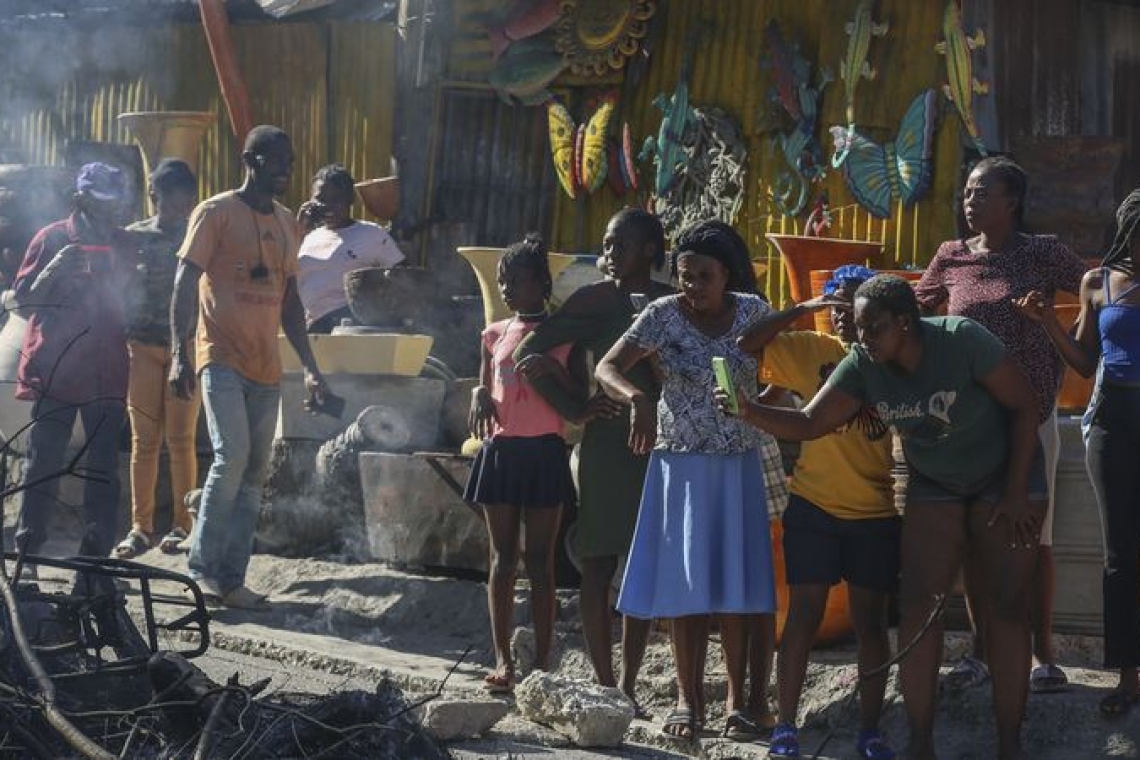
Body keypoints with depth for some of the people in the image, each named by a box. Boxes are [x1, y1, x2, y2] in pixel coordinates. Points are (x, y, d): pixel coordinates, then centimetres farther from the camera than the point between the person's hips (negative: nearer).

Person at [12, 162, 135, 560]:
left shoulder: (124, 244, 12)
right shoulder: (52, 238, 2)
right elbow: (23, 300, 2)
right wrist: (54, 270, -14)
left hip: (107, 374, 3)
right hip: (54, 372, -3)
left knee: (104, 469, -1)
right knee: (43, 466, -2)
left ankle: (96, 557, 3)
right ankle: (27, 554, 3)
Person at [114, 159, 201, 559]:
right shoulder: (134, 236, 8)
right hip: (142, 345, 1)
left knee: (181, 438, -2)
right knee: (144, 439, 1)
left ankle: (181, 525, 5)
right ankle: (140, 526, 5)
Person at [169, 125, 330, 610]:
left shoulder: (287, 223, 16)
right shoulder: (216, 213, -3)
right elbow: (185, 284, -7)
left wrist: (310, 367, 14)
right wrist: (179, 354, -17)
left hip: (266, 367, 6)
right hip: (221, 358, -6)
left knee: (252, 476, 3)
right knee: (232, 458, -19)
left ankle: (231, 579, 7)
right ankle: (203, 566, -8)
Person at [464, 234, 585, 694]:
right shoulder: (495, 335, 12)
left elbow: (581, 399, -1)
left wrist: (549, 366, -16)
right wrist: (479, 394, -6)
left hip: (544, 452, -3)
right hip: (500, 450, 3)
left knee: (540, 562, -1)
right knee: (503, 559, 4)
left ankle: (542, 663, 2)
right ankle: (503, 659, 7)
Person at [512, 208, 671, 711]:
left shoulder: (671, 304, 7)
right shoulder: (596, 300, 0)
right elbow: (529, 352, -2)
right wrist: (572, 409, -6)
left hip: (658, 447, 3)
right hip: (605, 443, -3)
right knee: (598, 568, -3)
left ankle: (628, 684, 12)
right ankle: (603, 683, 3)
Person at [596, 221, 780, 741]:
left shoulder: (753, 311, -2)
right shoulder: (663, 314, -10)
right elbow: (606, 368, -18)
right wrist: (638, 398, -37)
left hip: (739, 465, 1)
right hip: (681, 464, -1)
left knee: (735, 582, 3)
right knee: (684, 583, 0)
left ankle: (737, 696, 12)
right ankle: (688, 697, 8)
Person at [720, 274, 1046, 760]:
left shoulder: (961, 339, -27)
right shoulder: (863, 365, -14)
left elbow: (1024, 406, -18)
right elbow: (809, 423, -15)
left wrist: (1016, 494, -18)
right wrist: (751, 413, -34)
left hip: (1006, 481, -4)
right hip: (934, 488, 4)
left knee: (1006, 607, -6)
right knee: (917, 605, -7)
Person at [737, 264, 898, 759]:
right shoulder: (811, 350, 3)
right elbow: (747, 345, -2)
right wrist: (802, 308, -8)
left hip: (878, 513, 0)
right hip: (814, 507, 0)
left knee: (870, 621, 7)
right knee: (804, 614, 2)